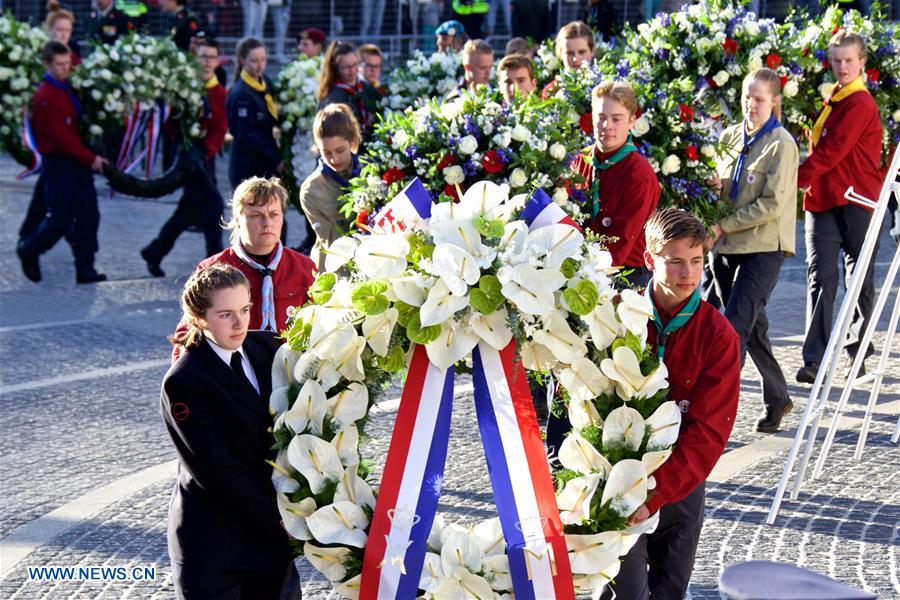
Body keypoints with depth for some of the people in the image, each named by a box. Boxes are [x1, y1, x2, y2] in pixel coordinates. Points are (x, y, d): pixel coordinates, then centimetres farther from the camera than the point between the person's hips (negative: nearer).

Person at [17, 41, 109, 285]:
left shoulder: (68, 87, 9)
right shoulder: (45, 97, -17)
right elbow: (61, 137, -19)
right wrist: (91, 159, -15)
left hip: (79, 162, 8)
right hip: (58, 164, -8)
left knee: (89, 215, 2)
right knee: (59, 219, -1)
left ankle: (85, 269, 6)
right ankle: (29, 249, 24)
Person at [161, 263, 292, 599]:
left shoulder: (266, 348, 4)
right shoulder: (184, 383, -15)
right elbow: (217, 471, -17)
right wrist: (280, 519, -15)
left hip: (270, 533, 5)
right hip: (213, 543, -5)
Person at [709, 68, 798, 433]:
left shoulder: (781, 144, -9)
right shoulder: (732, 137, 10)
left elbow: (772, 204, -14)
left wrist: (724, 225, -15)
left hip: (764, 247, -7)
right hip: (729, 246, 7)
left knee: (735, 325, -13)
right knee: (752, 327, 13)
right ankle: (777, 398, 27)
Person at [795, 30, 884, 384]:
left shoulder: (860, 104, -11)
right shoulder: (834, 100, 15)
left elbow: (832, 151, -17)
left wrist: (796, 178, -16)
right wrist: (810, 183, 5)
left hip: (856, 200, -7)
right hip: (822, 200, 7)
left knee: (859, 278, 7)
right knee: (820, 277, -3)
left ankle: (858, 350, 19)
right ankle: (815, 358, -7)